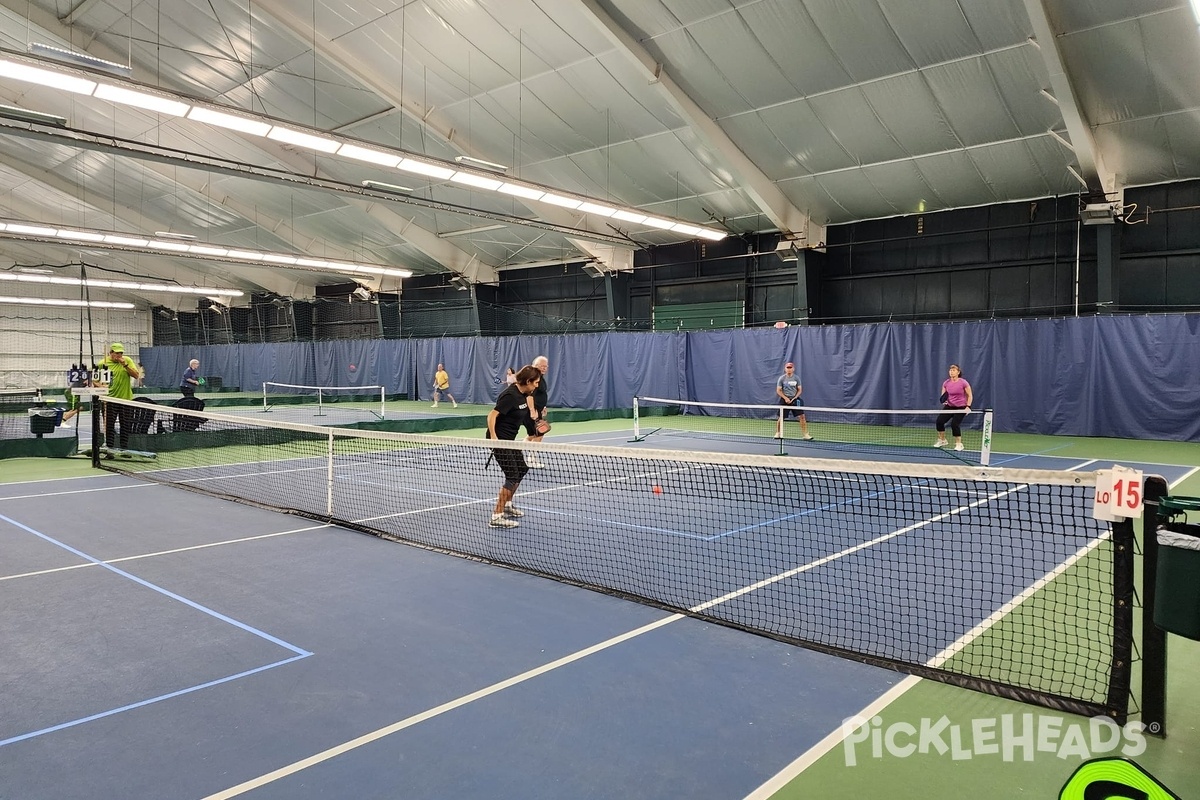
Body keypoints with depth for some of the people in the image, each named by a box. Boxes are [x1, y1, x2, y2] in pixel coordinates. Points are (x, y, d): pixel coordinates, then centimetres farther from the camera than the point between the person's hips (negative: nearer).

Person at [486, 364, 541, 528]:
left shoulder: (523, 394, 5)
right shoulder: (510, 395, -23)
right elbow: (492, 415, -26)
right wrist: (493, 437, -34)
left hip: (510, 438, 10)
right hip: (499, 439, -10)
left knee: (522, 469, 18)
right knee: (512, 475, -12)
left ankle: (507, 505, 34)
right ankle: (497, 516, -9)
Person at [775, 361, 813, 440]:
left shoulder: (796, 378, 2)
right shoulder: (781, 378, -3)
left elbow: (799, 390, 5)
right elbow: (778, 390, -2)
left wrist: (795, 398, -10)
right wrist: (785, 398, -14)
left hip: (795, 399, 1)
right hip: (785, 399, -1)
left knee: (802, 416, -6)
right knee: (781, 418, 0)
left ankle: (805, 434, 1)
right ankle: (778, 433, 20)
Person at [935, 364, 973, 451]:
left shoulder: (963, 382, -13)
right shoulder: (946, 383, -2)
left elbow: (969, 396, -5)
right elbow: (943, 396, 9)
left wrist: (968, 407, -15)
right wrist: (944, 400, -14)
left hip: (961, 407, -4)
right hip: (949, 406, 4)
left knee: (954, 424, -18)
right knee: (939, 421, -12)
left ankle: (959, 444, 3)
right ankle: (942, 440, 9)